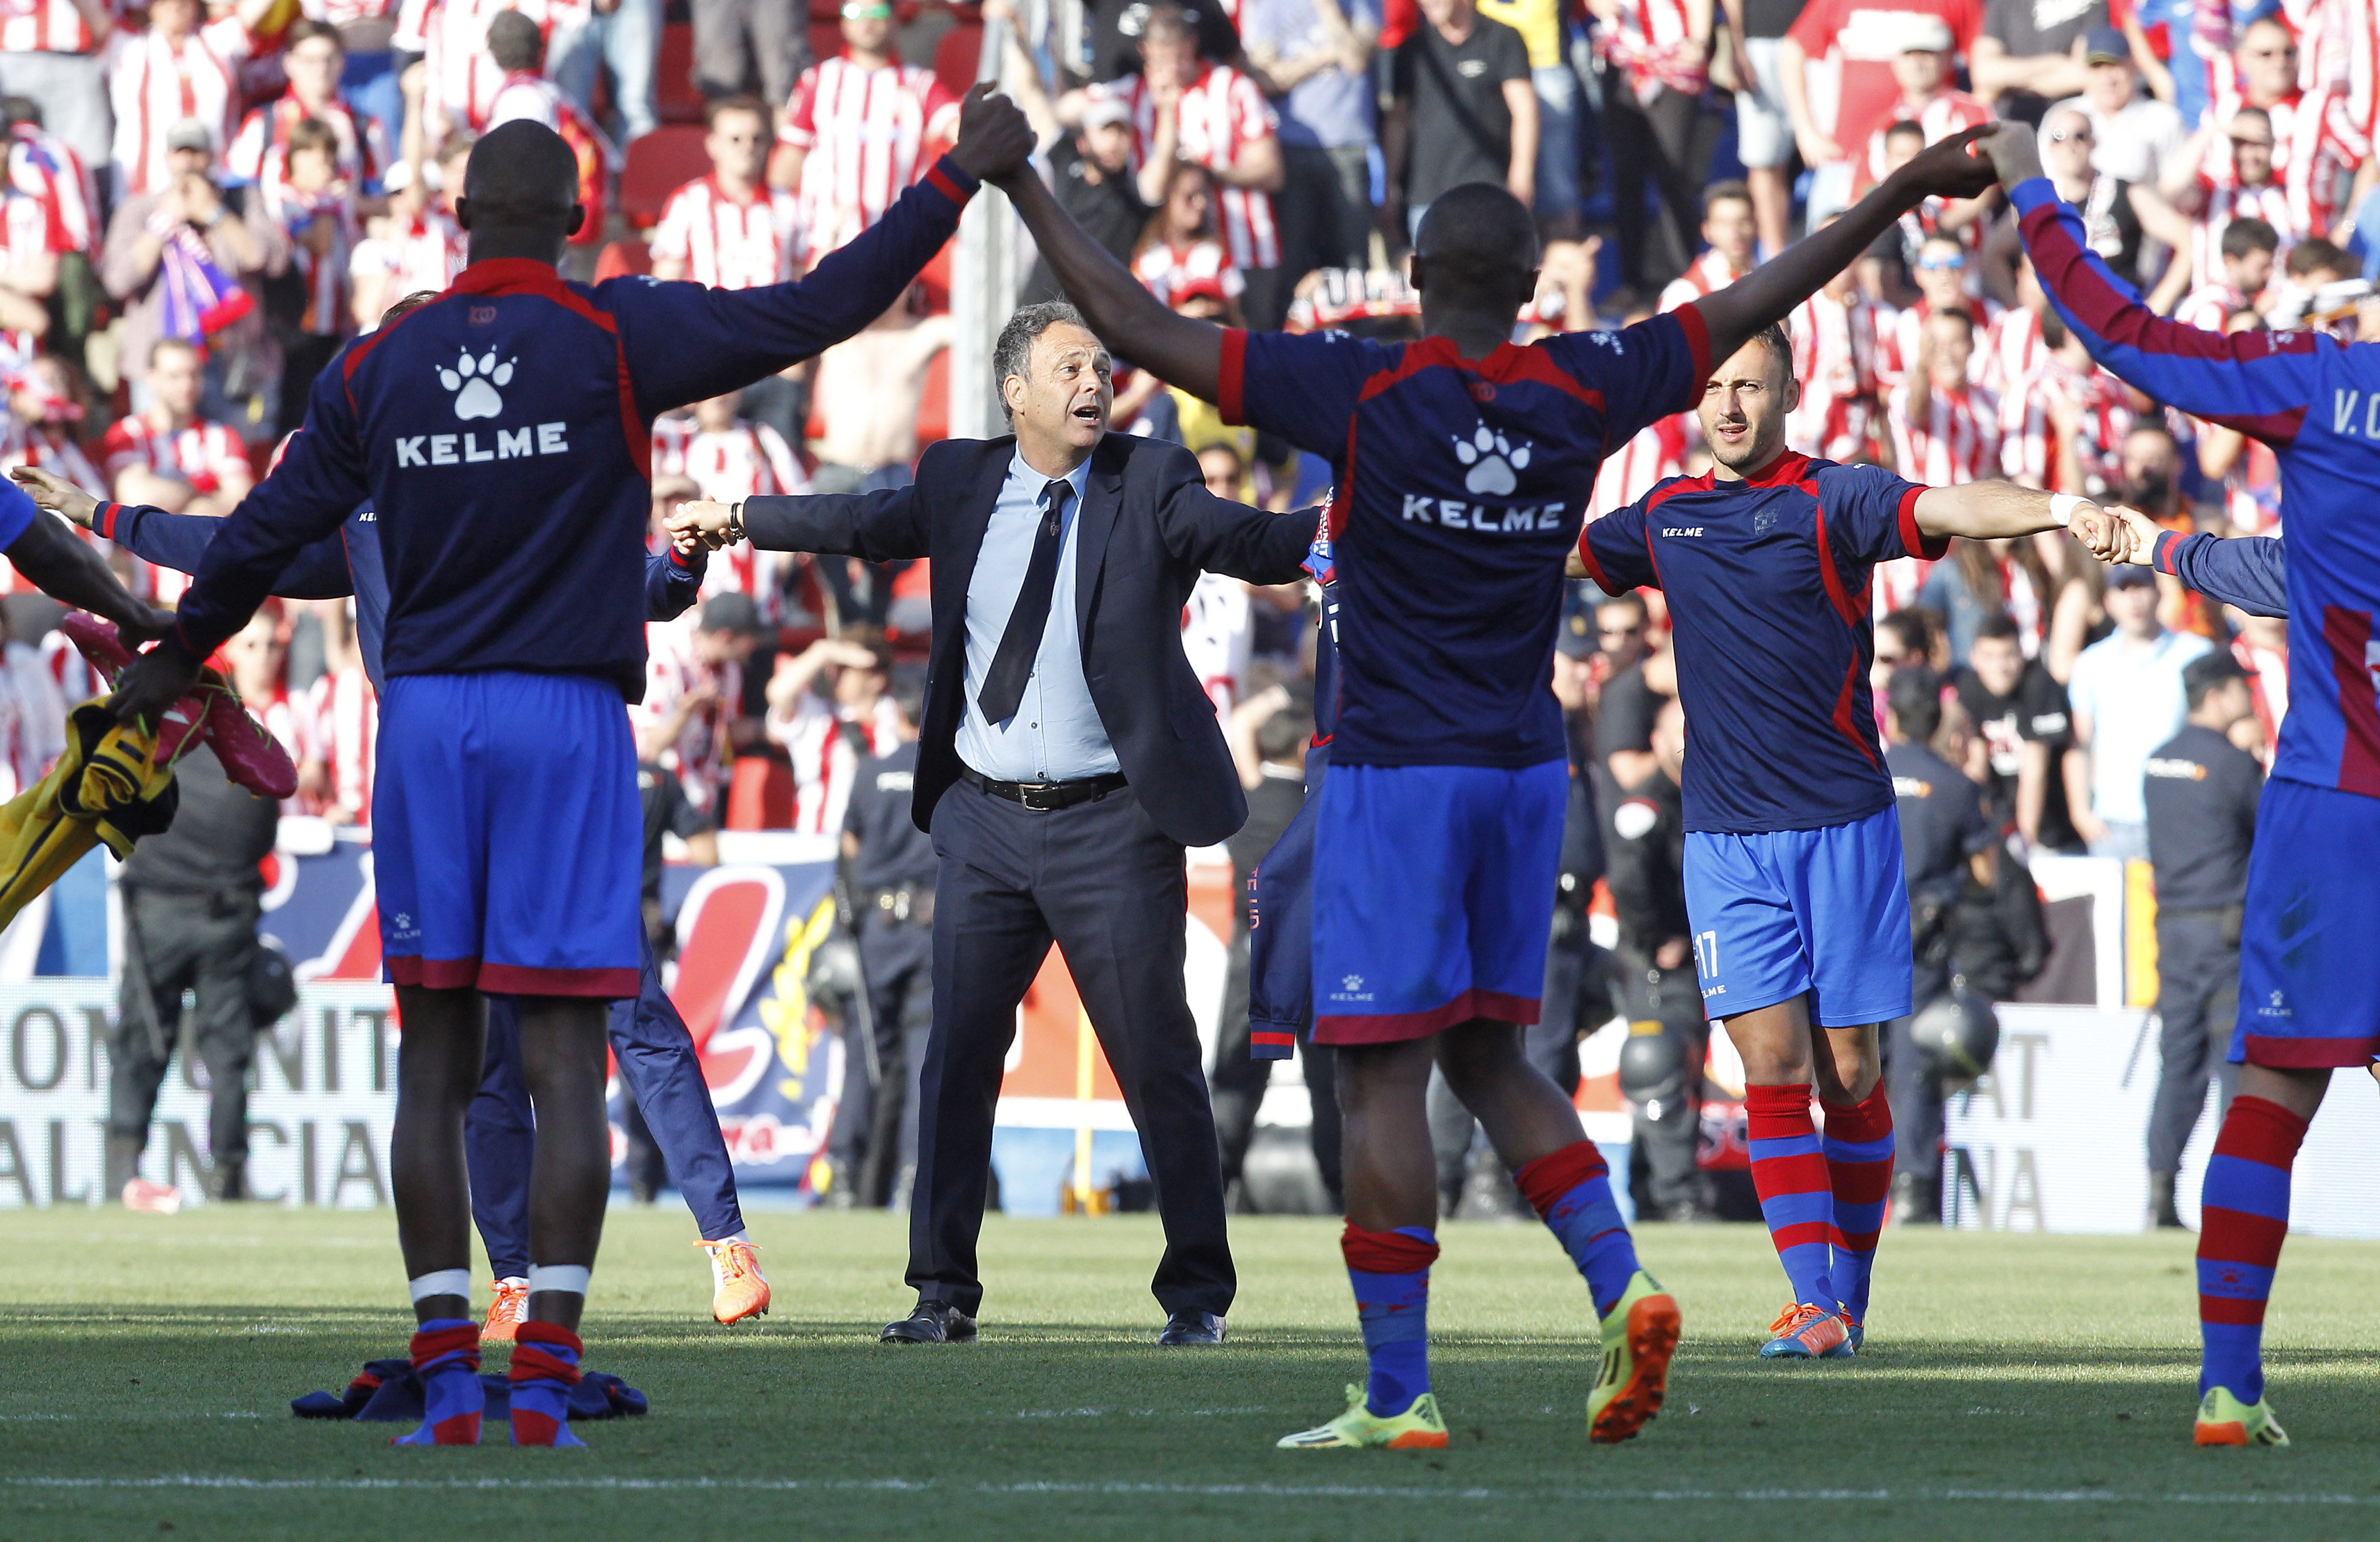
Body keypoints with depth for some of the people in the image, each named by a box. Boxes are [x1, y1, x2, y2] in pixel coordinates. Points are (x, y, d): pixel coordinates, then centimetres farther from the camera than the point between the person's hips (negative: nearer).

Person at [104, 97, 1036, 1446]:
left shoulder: (379, 366, 5)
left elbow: (267, 535, 14)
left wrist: (179, 656, 31)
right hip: (568, 723, -3)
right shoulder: (616, 338, -4)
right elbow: (819, 314, -6)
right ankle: (547, 1376, -9)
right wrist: (958, 182, 3)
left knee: (437, 1063, 6)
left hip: (426, 722, 3)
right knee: (567, 1062, -2)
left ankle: (449, 1380, 2)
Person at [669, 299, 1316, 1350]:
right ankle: (944, 1293, 12)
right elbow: (866, 524, 22)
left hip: (1112, 827, -3)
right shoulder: (961, 483, 8)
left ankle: (1197, 1294, 10)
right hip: (987, 826, 3)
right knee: (957, 1058, 4)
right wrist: (736, 521, 32)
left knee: (1157, 1065, 0)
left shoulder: (1151, 485, -2)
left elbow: (1250, 543, -14)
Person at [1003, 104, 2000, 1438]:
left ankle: (1399, 1398, -3)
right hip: (1527, 766, 5)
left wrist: (1025, 191, 1)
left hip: (1396, 772, -5)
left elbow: (1140, 326, -10)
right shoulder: (1581, 391, -1)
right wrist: (1905, 189, 22)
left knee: (1387, 1077, -2)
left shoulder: (1360, 392, -12)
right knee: (1491, 1057, 17)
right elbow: (1749, 310, 11)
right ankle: (1623, 1287, -1)